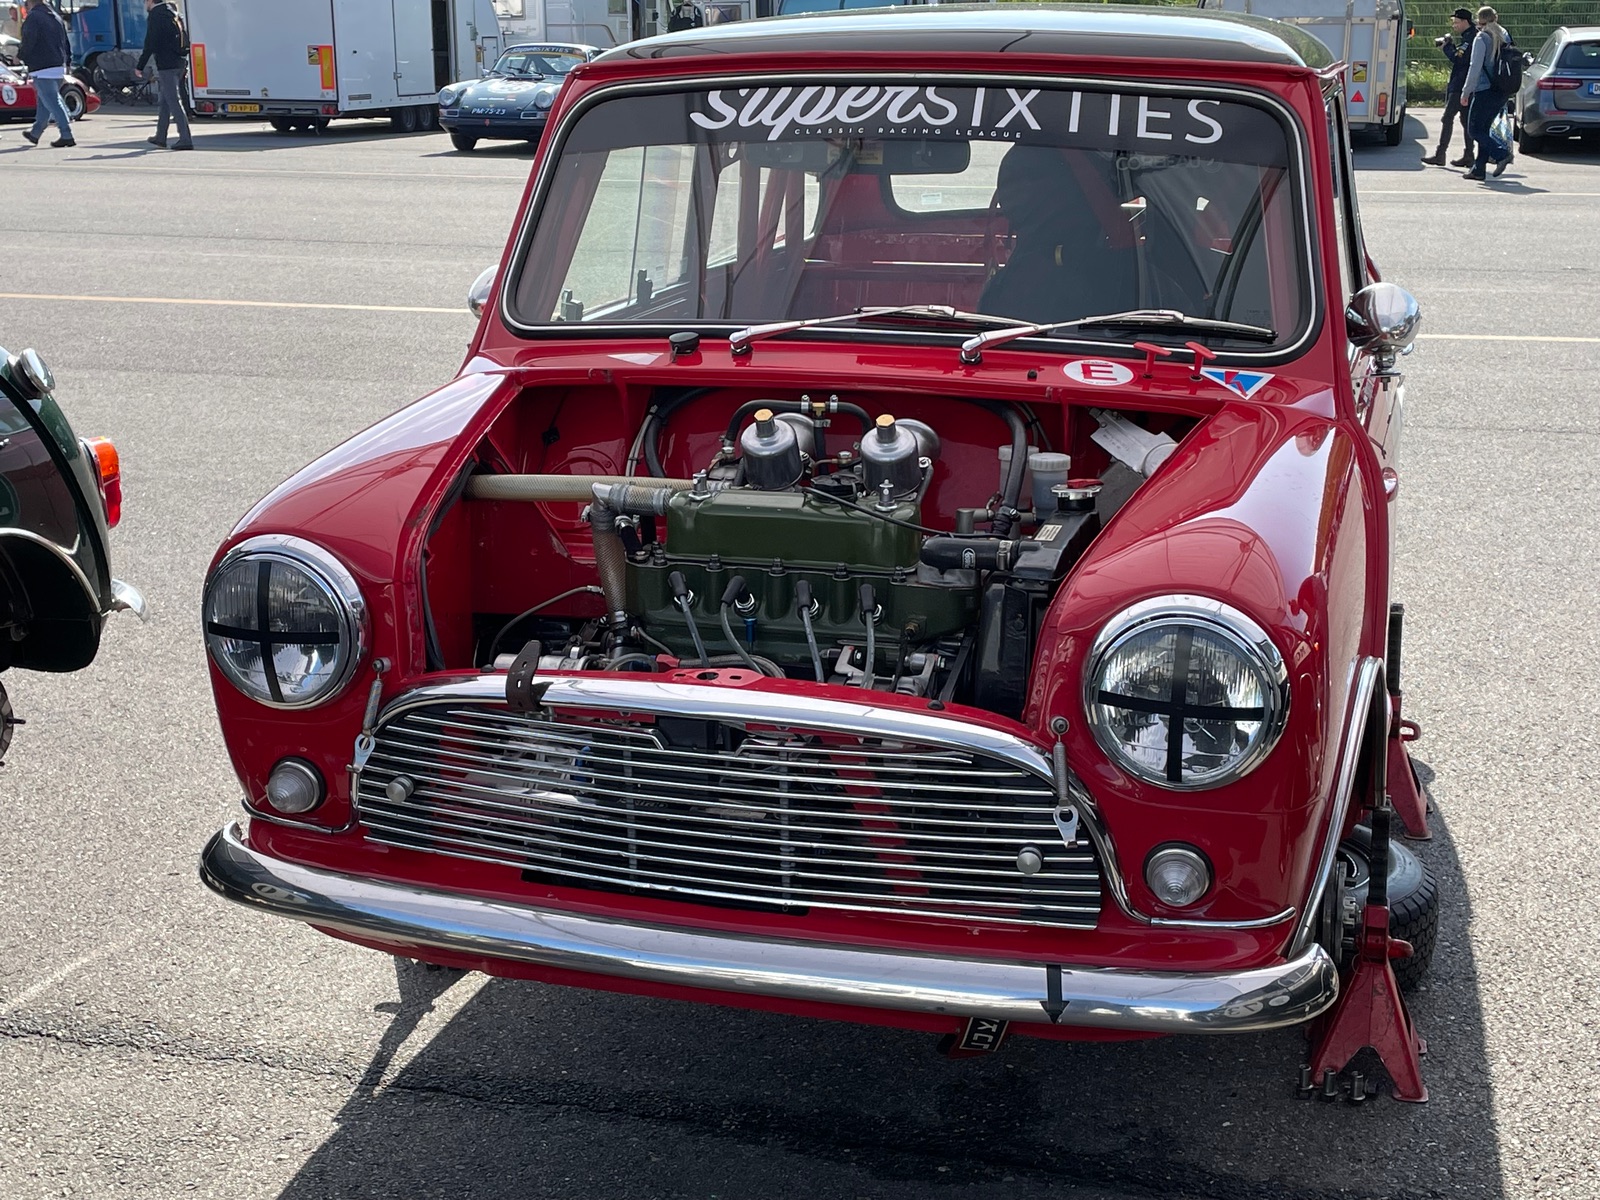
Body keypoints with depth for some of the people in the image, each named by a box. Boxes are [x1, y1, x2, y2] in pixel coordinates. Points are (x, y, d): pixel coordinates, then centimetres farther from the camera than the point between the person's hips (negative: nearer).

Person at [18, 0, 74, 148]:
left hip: (42, 69, -8)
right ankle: (35, 133, 28)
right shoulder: (56, 17, 15)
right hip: (59, 68, 8)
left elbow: (29, 42, -16)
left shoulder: (32, 18, -9)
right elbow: (67, 43, 16)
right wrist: (66, 60, 20)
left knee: (53, 103, -9)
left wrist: (20, 54, 2)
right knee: (44, 102, 17)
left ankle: (67, 136, -15)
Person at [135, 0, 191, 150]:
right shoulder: (172, 14, 15)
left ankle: (185, 139, -14)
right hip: (180, 63, 9)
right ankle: (160, 137, 26)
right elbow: (184, 40, 19)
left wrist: (140, 67, -9)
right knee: (166, 101, 17)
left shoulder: (156, 15, -11)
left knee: (174, 102, -9)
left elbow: (150, 44, -14)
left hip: (166, 65, -9)